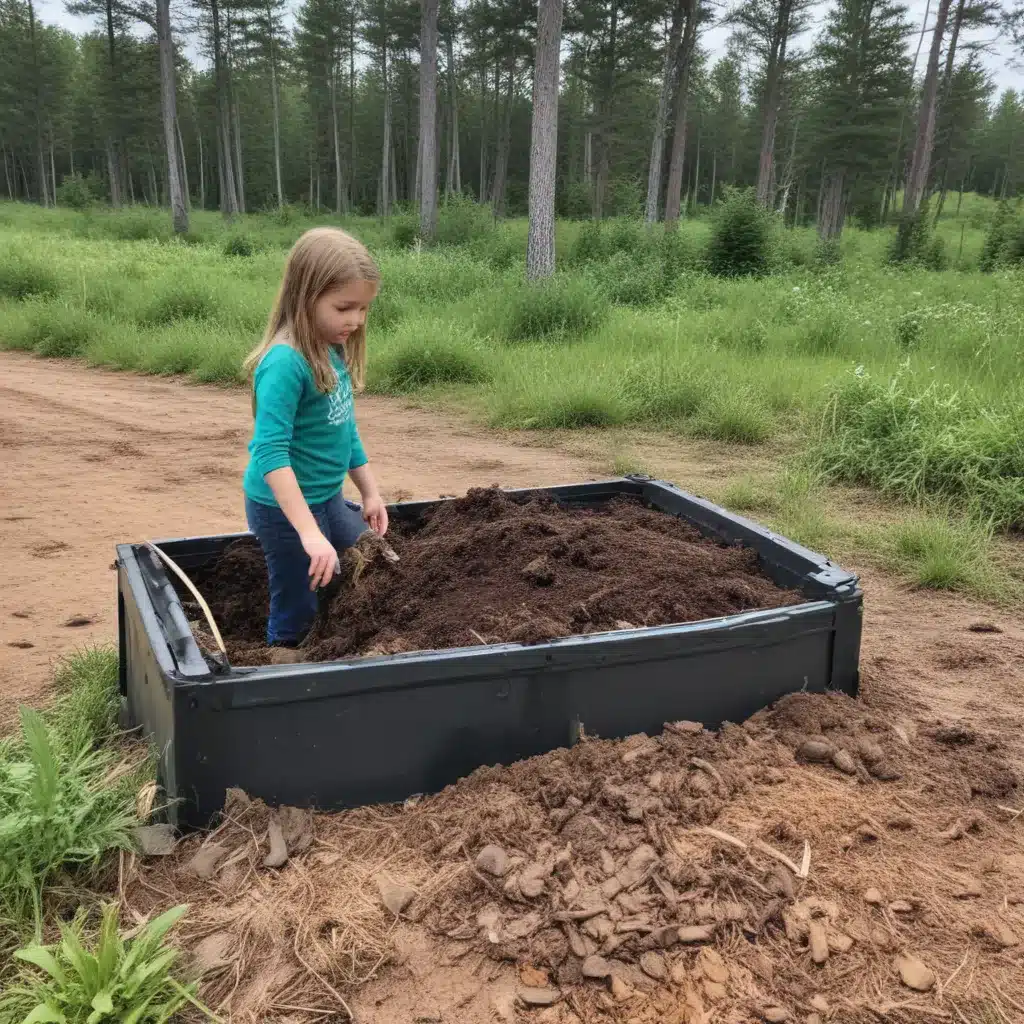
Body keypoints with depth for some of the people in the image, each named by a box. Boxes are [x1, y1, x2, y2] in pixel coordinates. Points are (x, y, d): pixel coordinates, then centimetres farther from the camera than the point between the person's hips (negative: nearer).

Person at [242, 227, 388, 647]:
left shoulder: (334, 352, 1)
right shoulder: (285, 362, -24)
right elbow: (270, 453, -30)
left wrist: (370, 492, 17)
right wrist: (309, 533, -35)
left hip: (328, 498, 9)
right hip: (284, 507, -9)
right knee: (297, 616, 2)